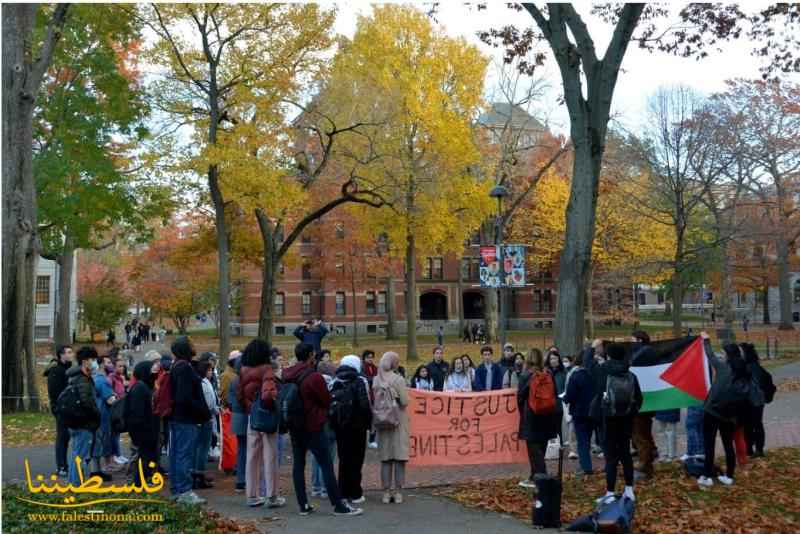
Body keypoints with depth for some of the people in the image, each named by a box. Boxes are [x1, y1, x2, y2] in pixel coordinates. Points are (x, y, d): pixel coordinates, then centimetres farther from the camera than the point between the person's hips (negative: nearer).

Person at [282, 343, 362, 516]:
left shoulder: (287, 375, 2)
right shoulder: (314, 377, -19)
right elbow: (327, 401, -10)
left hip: (294, 426, 7)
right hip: (312, 427, -7)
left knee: (298, 463, 10)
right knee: (327, 465, -2)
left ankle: (303, 505, 13)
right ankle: (339, 505, 2)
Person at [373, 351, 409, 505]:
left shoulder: (376, 380, -2)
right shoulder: (398, 379, -13)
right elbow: (405, 402, -14)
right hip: (398, 422, -3)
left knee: (385, 459, 10)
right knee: (399, 458, 5)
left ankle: (386, 493, 13)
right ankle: (398, 493, 8)